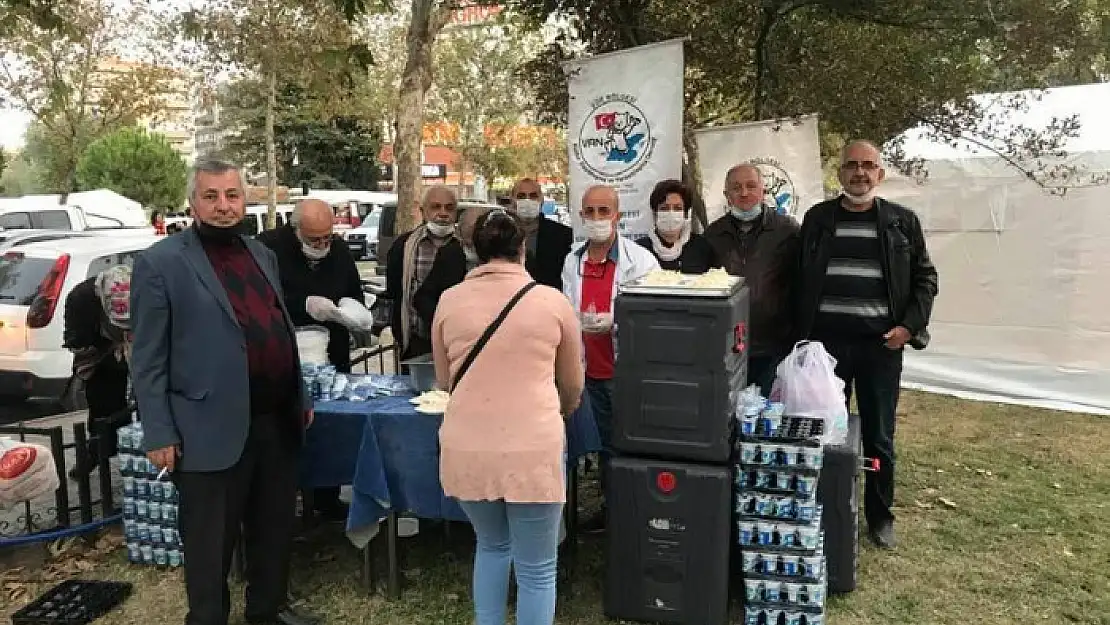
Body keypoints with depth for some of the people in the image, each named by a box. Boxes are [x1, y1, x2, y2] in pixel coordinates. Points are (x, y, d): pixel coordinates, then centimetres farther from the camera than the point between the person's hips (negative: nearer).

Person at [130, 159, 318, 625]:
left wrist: (301, 396, 16)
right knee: (210, 543, 9)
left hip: (277, 420, 6)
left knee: (275, 527, 19)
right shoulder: (160, 262, -7)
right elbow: (148, 358, -8)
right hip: (213, 429, -6)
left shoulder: (262, 255, 12)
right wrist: (159, 433, -12)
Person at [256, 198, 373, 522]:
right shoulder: (269, 247, -11)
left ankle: (328, 501, 29)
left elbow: (356, 295, 15)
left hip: (332, 359, 5)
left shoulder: (340, 250, 4)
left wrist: (355, 313, -7)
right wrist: (304, 305, -29)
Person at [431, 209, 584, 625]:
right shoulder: (553, 301, 0)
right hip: (533, 450, -2)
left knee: (491, 546, 28)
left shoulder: (449, 301, 3)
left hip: (466, 449, 3)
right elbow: (573, 386, 13)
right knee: (537, 569, 13)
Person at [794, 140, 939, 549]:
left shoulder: (902, 221, 5)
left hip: (881, 343, 0)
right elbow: (800, 279, 6)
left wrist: (911, 325, -7)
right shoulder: (818, 218, 7)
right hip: (826, 341, 1)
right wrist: (802, 336, 0)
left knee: (879, 436, 9)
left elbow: (925, 277, 7)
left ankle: (880, 517, 25)